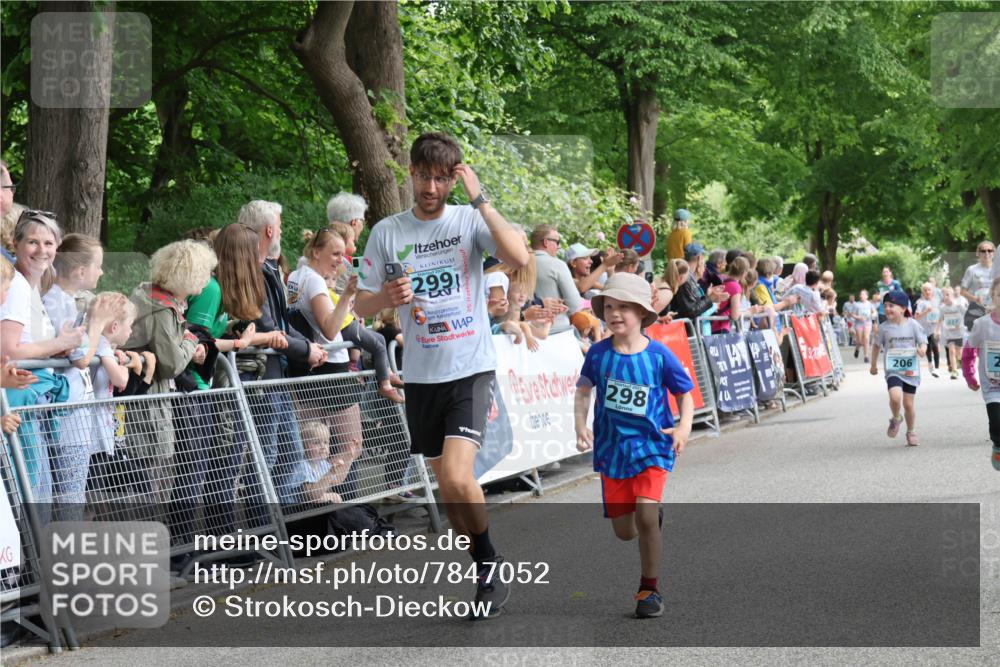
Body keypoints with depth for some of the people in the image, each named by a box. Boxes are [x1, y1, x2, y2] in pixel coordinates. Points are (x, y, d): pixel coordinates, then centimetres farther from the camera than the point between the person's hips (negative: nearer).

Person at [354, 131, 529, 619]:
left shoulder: (470, 220, -4)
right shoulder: (387, 232, 3)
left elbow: (519, 258, -22)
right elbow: (361, 307, 6)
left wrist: (480, 199, -20)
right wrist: (386, 297, -16)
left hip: (471, 368, -4)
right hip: (421, 374, 4)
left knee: (458, 478, -19)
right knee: (445, 482, 12)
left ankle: (490, 562, 4)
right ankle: (486, 568, 31)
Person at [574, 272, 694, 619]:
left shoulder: (659, 354, -9)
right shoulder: (598, 353, -4)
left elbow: (684, 393, 2)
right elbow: (584, 390, 11)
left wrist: (684, 426, -15)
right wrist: (581, 425, -4)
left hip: (652, 446, -3)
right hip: (612, 449, 3)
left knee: (645, 514, -21)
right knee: (624, 531, 6)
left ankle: (650, 588, -4)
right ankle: (654, 517, 44)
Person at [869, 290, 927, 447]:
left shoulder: (913, 325, -5)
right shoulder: (884, 328, -2)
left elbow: (923, 342, 1)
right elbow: (876, 345, 12)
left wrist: (922, 350, -23)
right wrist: (873, 365, 17)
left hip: (911, 370, 0)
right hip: (893, 370, 0)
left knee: (908, 403, 6)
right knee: (895, 396, -25)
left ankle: (911, 432, 28)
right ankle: (895, 419, 6)